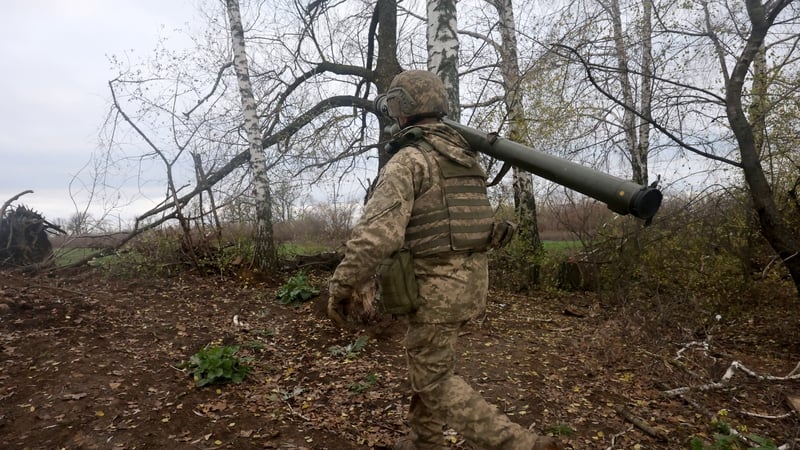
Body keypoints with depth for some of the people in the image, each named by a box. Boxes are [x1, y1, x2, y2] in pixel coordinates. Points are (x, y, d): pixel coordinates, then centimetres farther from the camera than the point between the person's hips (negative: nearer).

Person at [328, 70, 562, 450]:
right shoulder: (464, 155, 12)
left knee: (433, 378, 7)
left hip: (437, 283, -9)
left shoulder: (408, 160, -15)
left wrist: (341, 285, -15)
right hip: (472, 277, 9)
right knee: (426, 361, 23)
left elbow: (376, 232, -24)